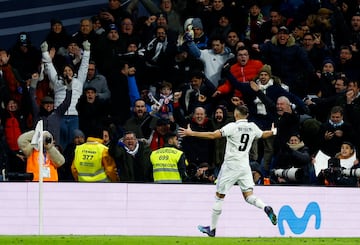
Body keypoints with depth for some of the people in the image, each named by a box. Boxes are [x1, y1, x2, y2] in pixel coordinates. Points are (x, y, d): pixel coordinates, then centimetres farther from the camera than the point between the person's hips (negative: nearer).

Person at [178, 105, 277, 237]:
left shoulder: (232, 127, -12)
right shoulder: (252, 127, 5)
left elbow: (213, 135, -21)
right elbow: (264, 134, 27)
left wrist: (191, 133, -17)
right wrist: (273, 131, 50)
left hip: (231, 166, -5)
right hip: (245, 166, 5)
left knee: (219, 196, 6)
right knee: (248, 195, 4)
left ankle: (212, 228, 12)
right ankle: (266, 208, -26)